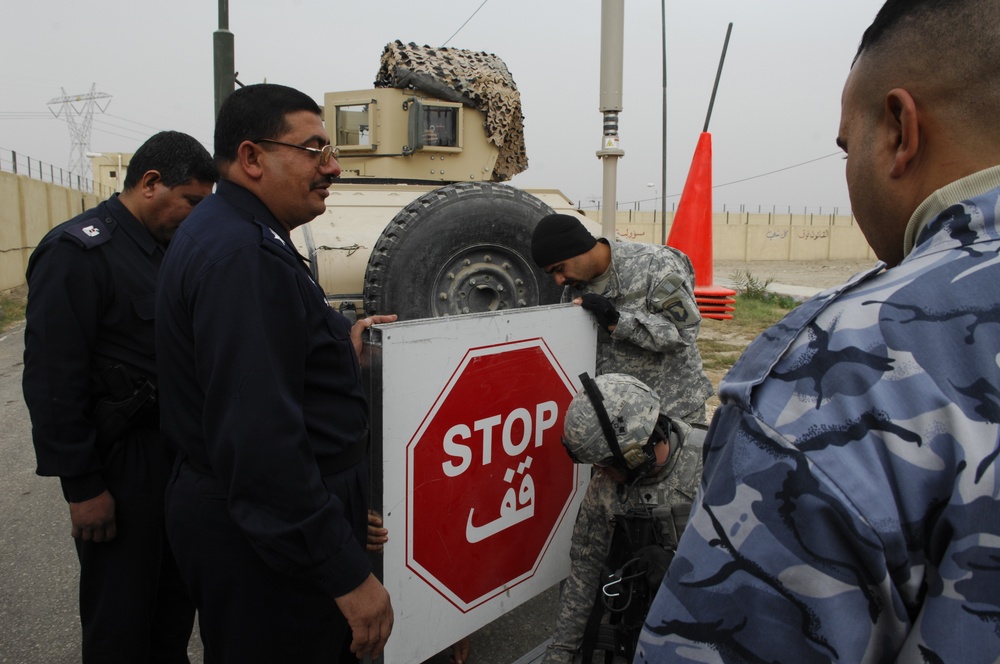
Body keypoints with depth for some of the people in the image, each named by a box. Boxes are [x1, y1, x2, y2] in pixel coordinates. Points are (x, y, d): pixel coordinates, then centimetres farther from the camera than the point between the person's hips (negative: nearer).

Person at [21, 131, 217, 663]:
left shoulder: (166, 249, 10)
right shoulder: (77, 252, -15)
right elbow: (53, 380, -18)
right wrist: (82, 485, -17)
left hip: (175, 454, 8)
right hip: (120, 462, -8)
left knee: (177, 598, 20)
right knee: (121, 620, 8)